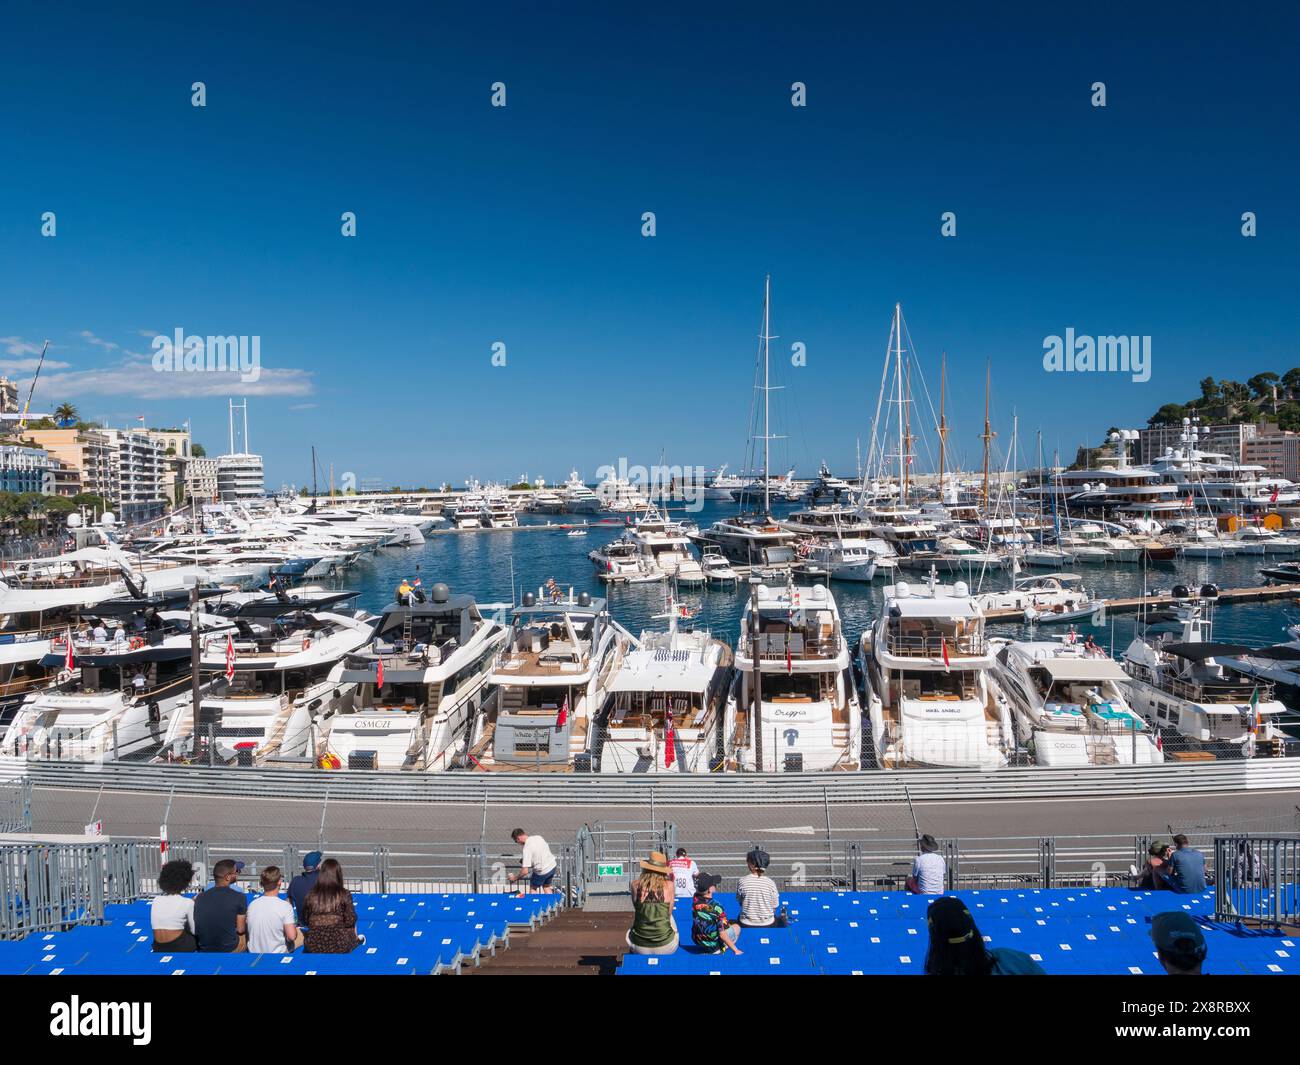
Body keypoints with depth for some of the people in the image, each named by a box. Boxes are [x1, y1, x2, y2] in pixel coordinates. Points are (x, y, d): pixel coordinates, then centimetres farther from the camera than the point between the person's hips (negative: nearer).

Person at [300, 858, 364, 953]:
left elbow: (305, 921, 7)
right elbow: (350, 921, -8)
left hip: (313, 948, 2)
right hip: (338, 947, -2)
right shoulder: (344, 894, -10)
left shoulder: (311, 895, -3)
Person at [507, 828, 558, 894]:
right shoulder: (538, 837, 0)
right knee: (546, 887, 26)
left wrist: (515, 877, -5)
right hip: (553, 865, 7)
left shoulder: (527, 848, -20)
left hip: (542, 871, -7)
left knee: (532, 888, 17)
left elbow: (525, 871, -21)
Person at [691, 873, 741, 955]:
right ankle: (718, 951, 0)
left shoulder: (695, 900, -16)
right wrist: (735, 950, -13)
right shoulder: (716, 907, -29)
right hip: (713, 945, -6)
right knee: (736, 927, 16)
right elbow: (722, 934, -24)